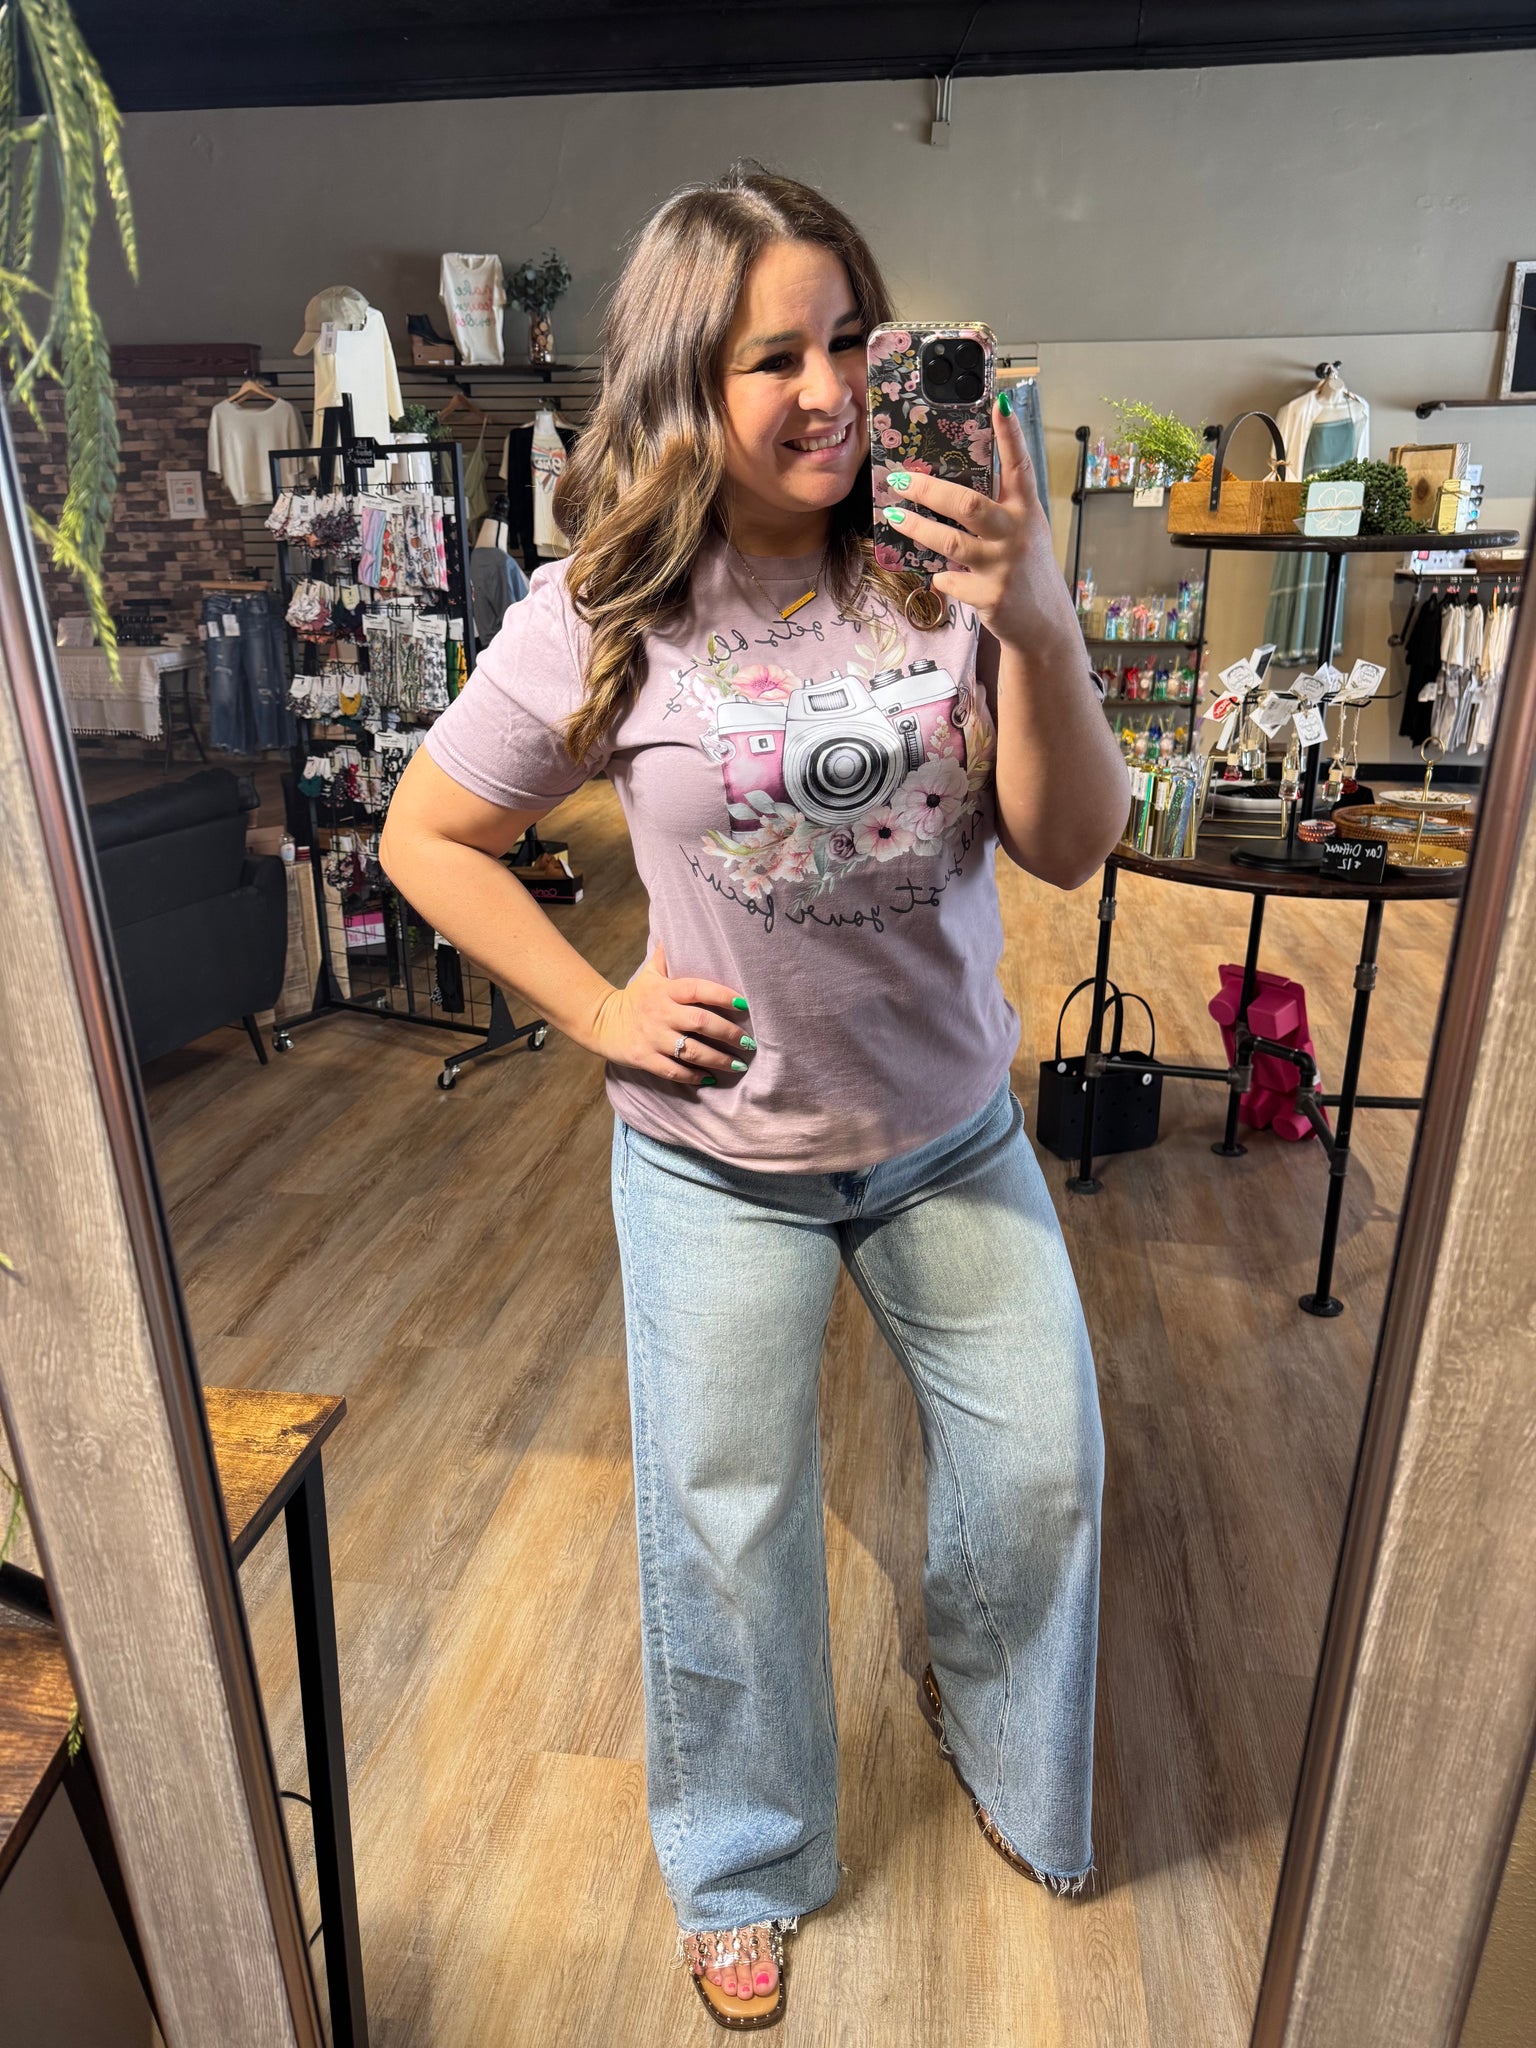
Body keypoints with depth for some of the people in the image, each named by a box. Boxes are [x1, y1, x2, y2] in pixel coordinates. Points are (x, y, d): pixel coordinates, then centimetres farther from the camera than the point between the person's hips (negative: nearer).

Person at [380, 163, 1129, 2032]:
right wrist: (594, 1004, -9)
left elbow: (1071, 851, -11)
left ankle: (989, 1730, 53)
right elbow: (426, 838, -2)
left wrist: (1040, 628, -26)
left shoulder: (943, 567, -8)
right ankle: (743, 1869, 46)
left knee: (1042, 1468, 17)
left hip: (954, 1131, 3)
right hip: (722, 1159, -2)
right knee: (728, 1529, 14)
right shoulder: (606, 618, -12)